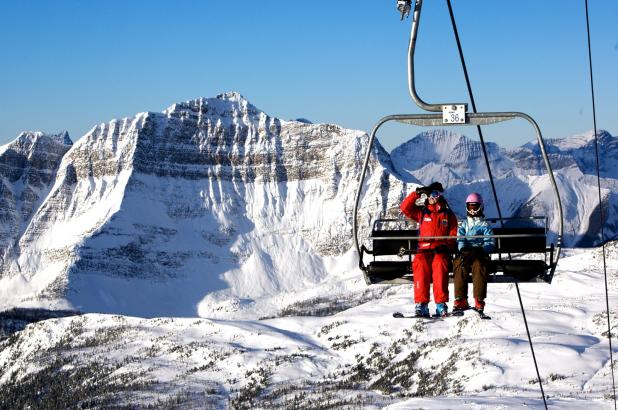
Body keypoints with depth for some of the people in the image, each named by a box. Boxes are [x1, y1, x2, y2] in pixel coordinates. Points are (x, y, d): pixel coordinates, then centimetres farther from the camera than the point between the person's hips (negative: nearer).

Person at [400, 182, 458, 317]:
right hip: (424, 250, 1)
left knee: (440, 265, -35)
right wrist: (417, 194, 3)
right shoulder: (422, 213, 22)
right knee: (420, 265, -33)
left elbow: (453, 236, 12)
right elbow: (405, 208, 10)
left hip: (441, 251, -1)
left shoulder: (449, 215, 18)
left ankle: (441, 304, -37)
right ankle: (421, 304, -36)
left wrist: (446, 246, -7)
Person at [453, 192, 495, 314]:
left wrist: (480, 250, -17)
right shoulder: (463, 224, 24)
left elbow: (490, 242, 4)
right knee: (459, 264, -33)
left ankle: (479, 302, -38)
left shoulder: (484, 225, 17)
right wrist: (463, 249, -15)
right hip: (465, 254, 1)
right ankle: (461, 301, -34)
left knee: (479, 265, -36)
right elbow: (460, 239, 8)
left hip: (480, 255, -1)